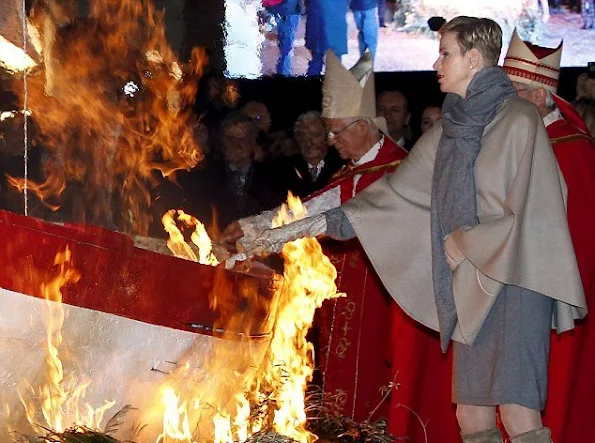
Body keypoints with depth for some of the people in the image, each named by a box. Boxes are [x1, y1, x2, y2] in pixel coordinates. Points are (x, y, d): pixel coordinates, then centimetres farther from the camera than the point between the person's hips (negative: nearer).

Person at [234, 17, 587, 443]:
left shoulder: (519, 120, -7)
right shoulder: (449, 132, 14)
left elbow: (530, 215, -12)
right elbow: (393, 194, 17)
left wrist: (464, 242, -3)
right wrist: (304, 226, 16)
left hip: (514, 280, -7)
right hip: (473, 291, 7)